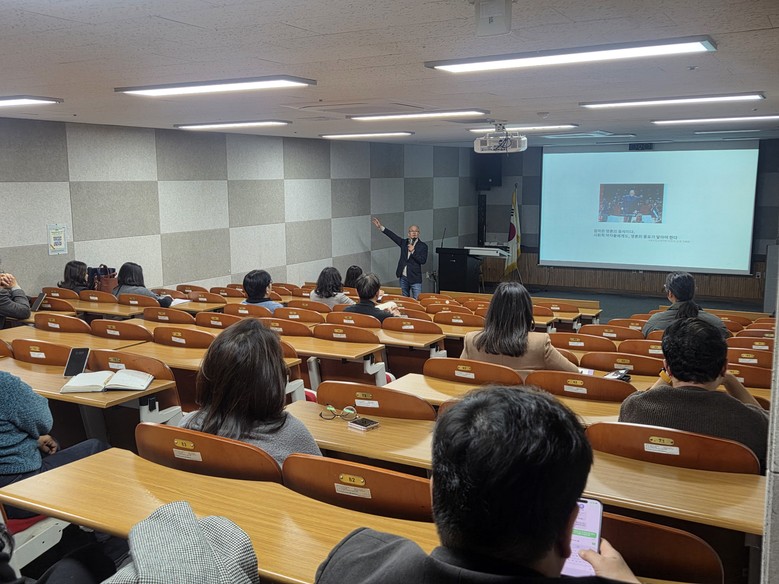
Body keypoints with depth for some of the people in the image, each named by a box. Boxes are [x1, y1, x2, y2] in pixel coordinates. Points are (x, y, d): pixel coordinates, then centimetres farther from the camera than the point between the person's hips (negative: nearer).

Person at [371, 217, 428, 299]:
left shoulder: (423, 246, -1)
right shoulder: (404, 242, 10)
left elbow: (423, 261, -10)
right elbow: (393, 236, 11)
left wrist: (413, 251, -16)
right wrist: (381, 227, 7)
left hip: (415, 278, -4)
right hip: (403, 277, 4)